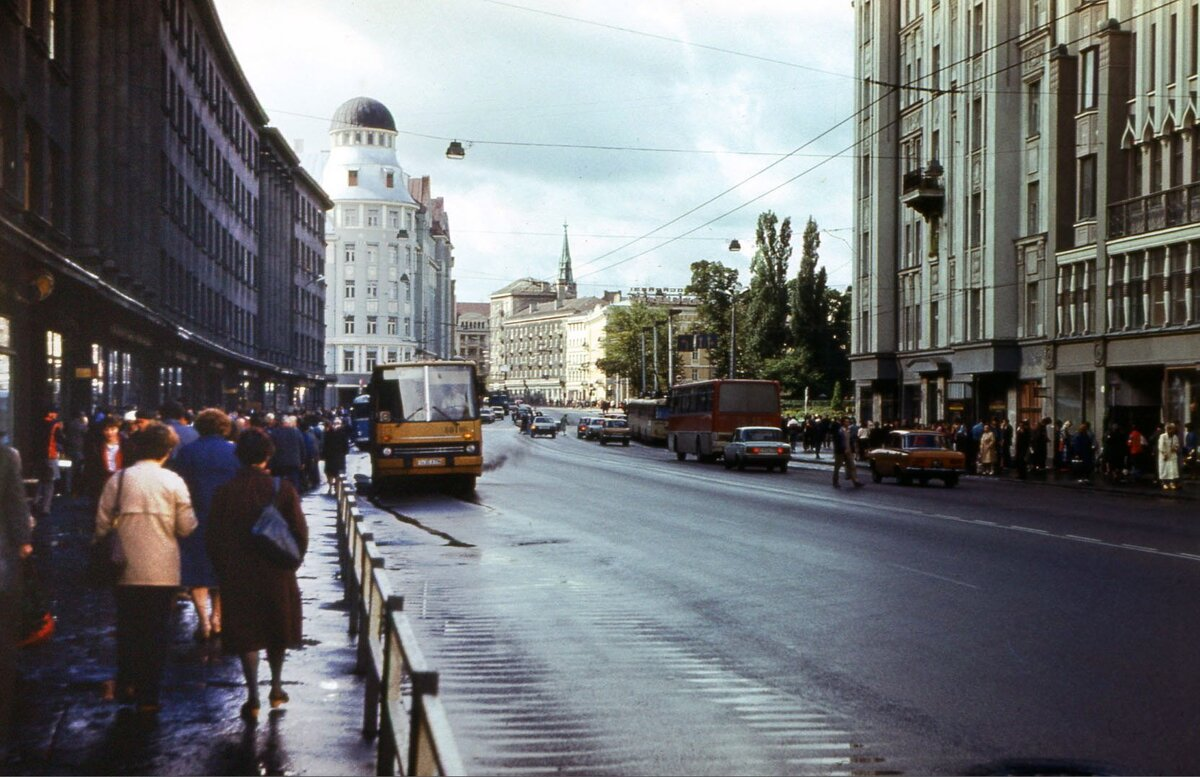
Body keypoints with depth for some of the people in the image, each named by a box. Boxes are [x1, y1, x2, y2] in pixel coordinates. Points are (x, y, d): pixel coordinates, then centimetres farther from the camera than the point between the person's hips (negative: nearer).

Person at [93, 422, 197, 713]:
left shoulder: (118, 480, -4)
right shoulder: (173, 482, -8)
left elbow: (103, 524, -2)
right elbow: (187, 527, -6)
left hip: (127, 569, 2)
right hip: (163, 571, -2)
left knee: (128, 627, 18)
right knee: (157, 631, 7)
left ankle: (126, 684, 28)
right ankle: (148, 695, 9)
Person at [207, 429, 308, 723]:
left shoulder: (225, 492, -7)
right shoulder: (283, 488, -9)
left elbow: (214, 538, -2)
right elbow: (300, 532, -8)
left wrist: (223, 569, 11)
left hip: (238, 575, 0)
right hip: (277, 574, 0)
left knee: (246, 634, 7)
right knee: (277, 631, 18)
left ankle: (253, 697, 2)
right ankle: (276, 688, 29)